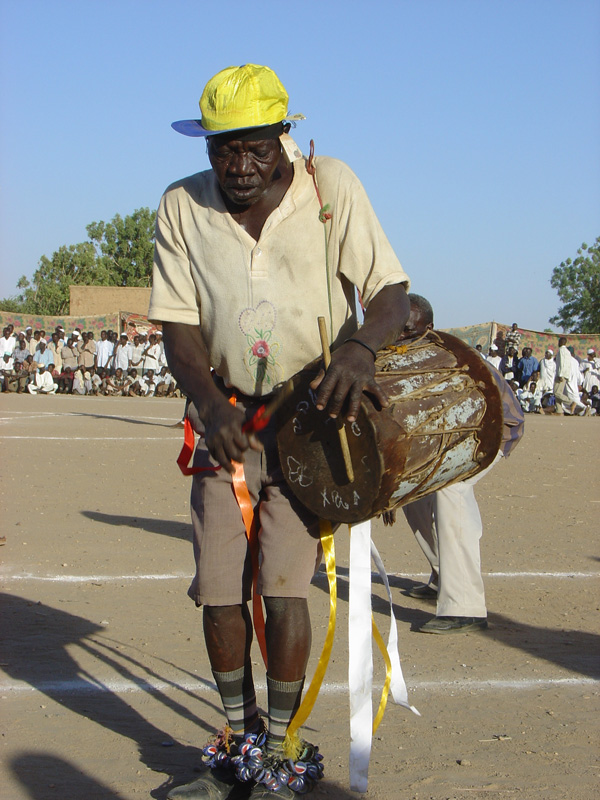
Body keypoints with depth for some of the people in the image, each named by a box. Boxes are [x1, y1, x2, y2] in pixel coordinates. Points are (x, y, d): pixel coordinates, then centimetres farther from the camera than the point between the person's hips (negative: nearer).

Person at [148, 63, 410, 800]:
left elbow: (390, 292, -11)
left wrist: (361, 343, -33)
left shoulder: (331, 187, -7)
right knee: (218, 590, 1)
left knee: (283, 588, -10)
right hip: (226, 417, 3)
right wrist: (211, 403, -20)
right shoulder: (182, 208, -2)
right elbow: (177, 328, -2)